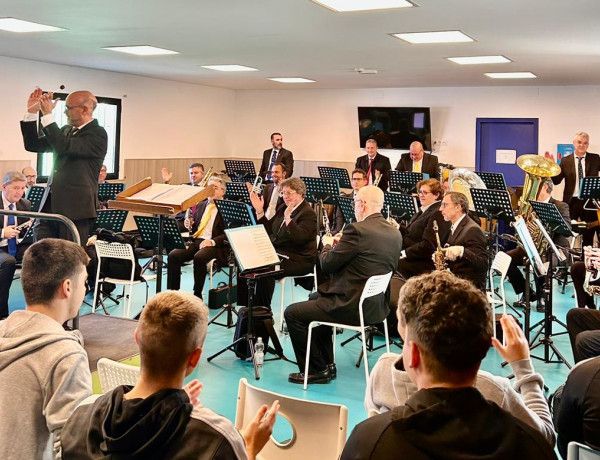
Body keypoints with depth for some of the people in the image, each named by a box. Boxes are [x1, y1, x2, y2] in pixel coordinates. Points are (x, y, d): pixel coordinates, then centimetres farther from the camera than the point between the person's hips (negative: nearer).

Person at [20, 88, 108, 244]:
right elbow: (33, 145, 18)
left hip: (75, 210, -7)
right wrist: (31, 112, 9)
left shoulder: (98, 134, -8)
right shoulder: (66, 130, 17)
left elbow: (64, 147, -21)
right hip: (50, 207, 7)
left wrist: (47, 114, -17)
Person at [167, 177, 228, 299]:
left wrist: (213, 242, -23)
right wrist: (190, 226, 5)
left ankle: (197, 294, -21)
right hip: (195, 241, 6)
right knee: (173, 255, -20)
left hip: (214, 245, -6)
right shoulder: (201, 205, 23)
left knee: (199, 257, -36)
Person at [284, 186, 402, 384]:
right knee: (317, 298, 32)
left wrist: (327, 245, 9)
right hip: (378, 306, 10)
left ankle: (316, 370, 11)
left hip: (352, 307, -10)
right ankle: (327, 364, 34)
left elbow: (327, 265, -13)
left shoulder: (357, 230, -20)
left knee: (292, 313, 3)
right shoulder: (395, 234, 5)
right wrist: (339, 245, 20)